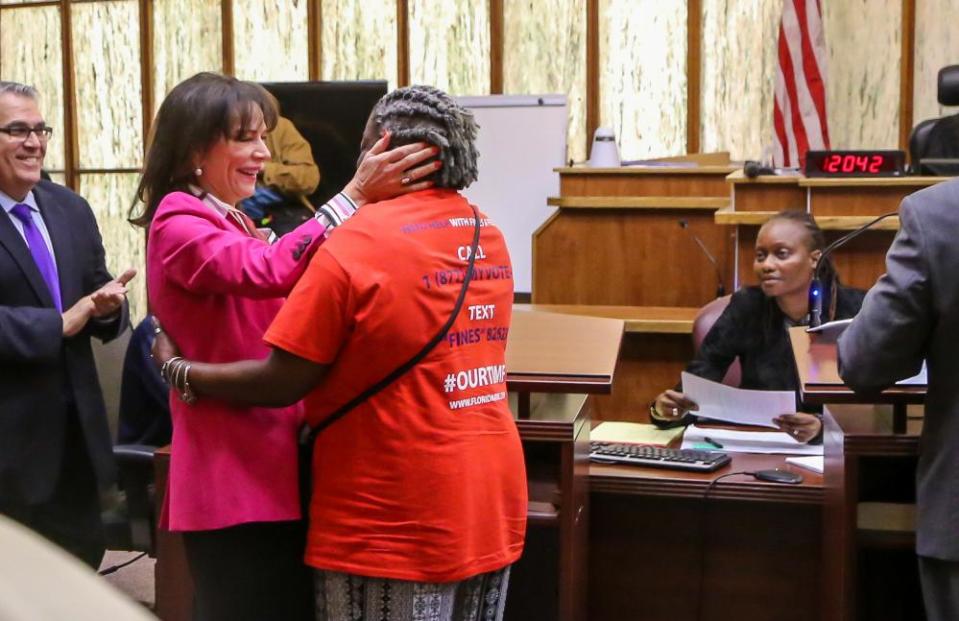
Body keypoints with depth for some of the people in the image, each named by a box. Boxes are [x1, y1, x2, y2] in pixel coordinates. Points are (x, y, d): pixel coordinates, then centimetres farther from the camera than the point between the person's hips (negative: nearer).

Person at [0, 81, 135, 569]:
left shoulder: (71, 209, 11)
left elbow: (99, 306, 13)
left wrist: (108, 308, -9)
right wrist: (59, 324, -22)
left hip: (78, 431, 6)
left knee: (83, 556, 14)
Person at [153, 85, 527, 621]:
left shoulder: (358, 246, -16)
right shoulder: (491, 238, 5)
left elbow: (280, 384, -13)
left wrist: (178, 369, 3)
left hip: (399, 523, -7)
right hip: (494, 506, 7)